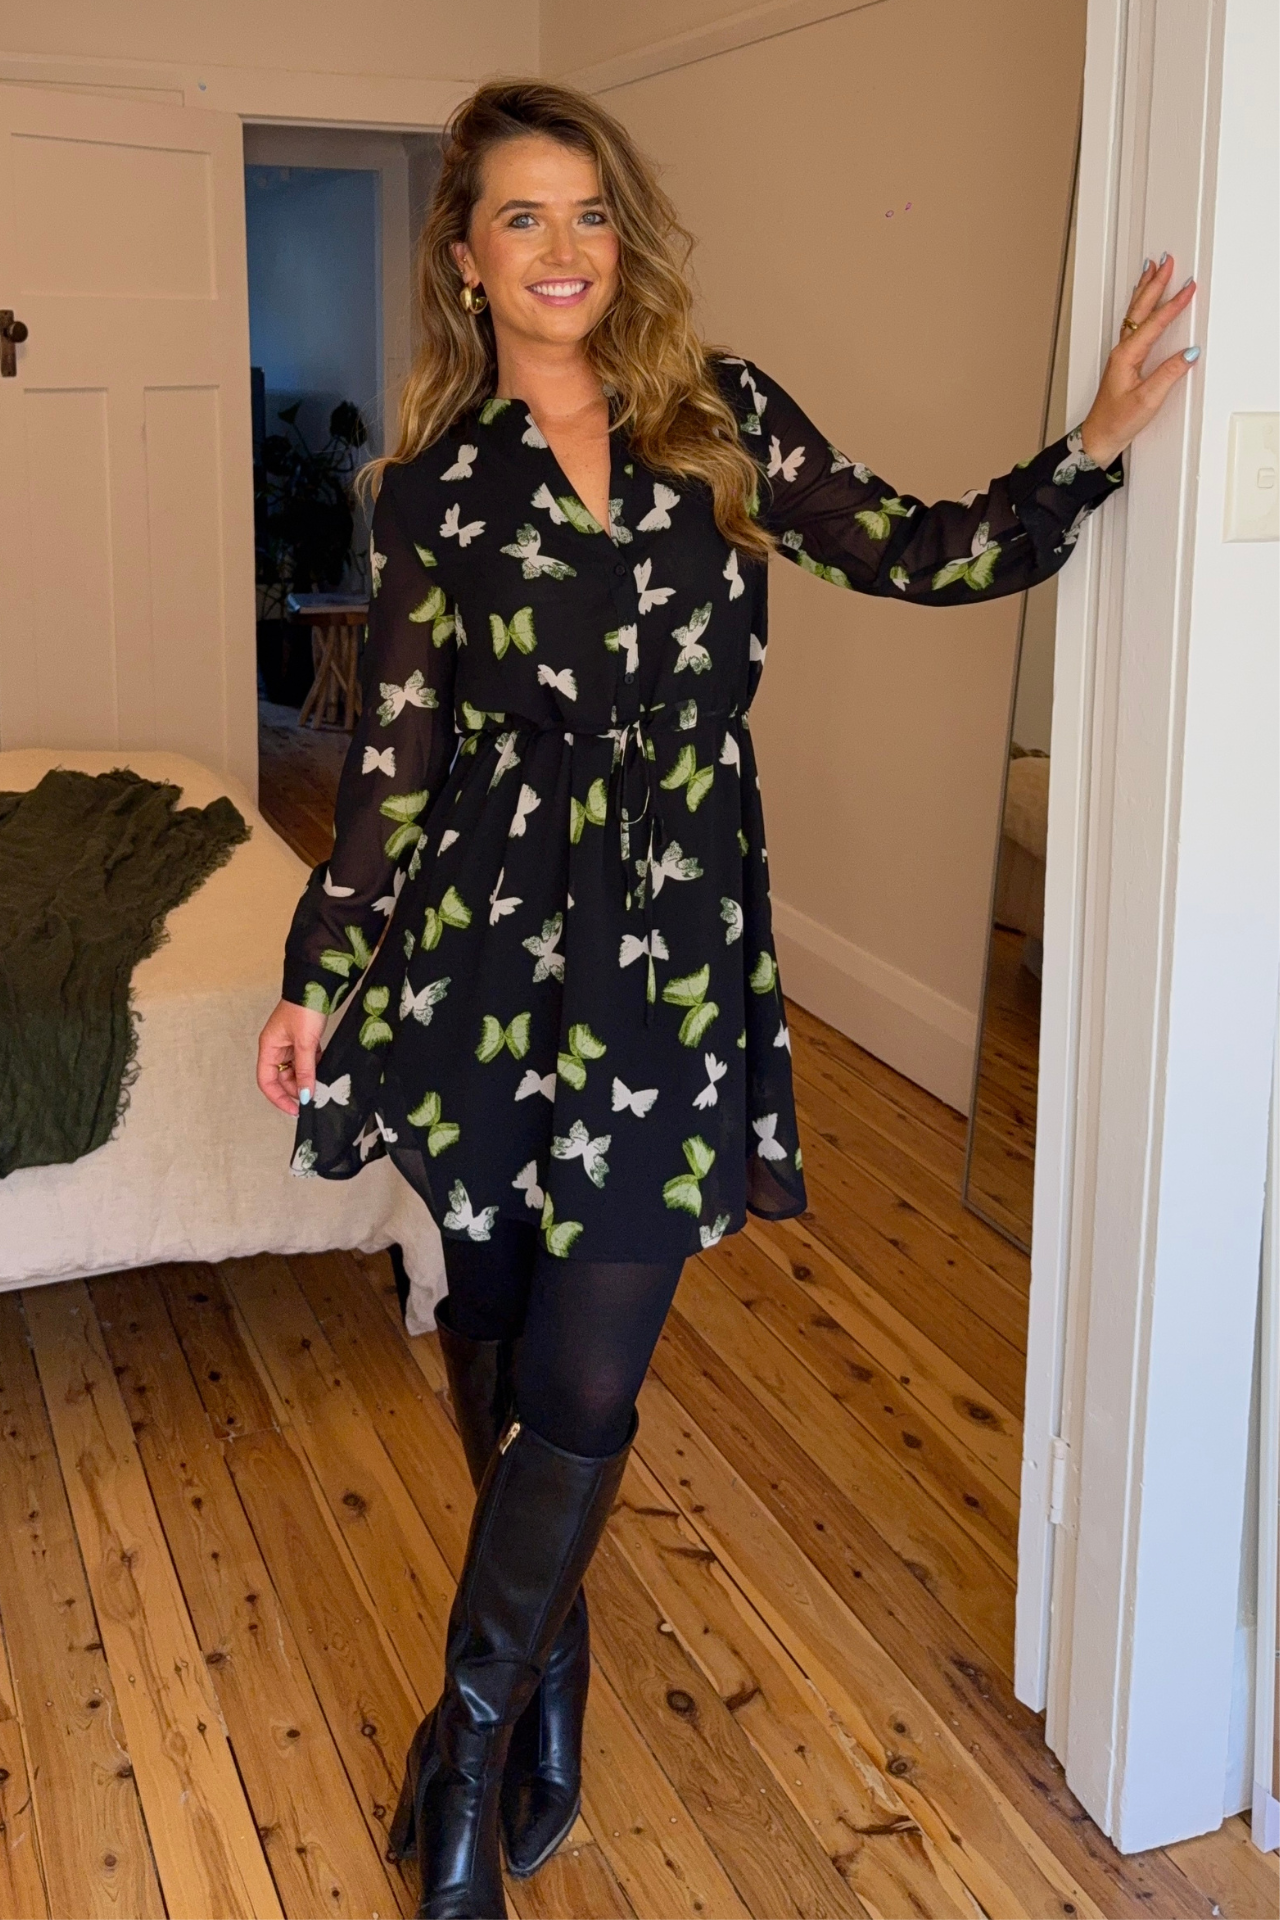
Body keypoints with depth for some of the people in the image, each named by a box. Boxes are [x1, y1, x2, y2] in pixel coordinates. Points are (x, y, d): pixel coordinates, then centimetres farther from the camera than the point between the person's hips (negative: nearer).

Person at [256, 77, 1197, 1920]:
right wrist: (319, 976, 2)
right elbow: (396, 751, 4)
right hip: (489, 939, 1)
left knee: (587, 1376, -3)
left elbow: (921, 554, 5)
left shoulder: (722, 416, 6)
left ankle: (477, 1716, 19)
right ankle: (548, 1652, 37)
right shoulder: (434, 486, 4)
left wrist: (1092, 449, -8)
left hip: (670, 950, 0)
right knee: (495, 1315, 13)